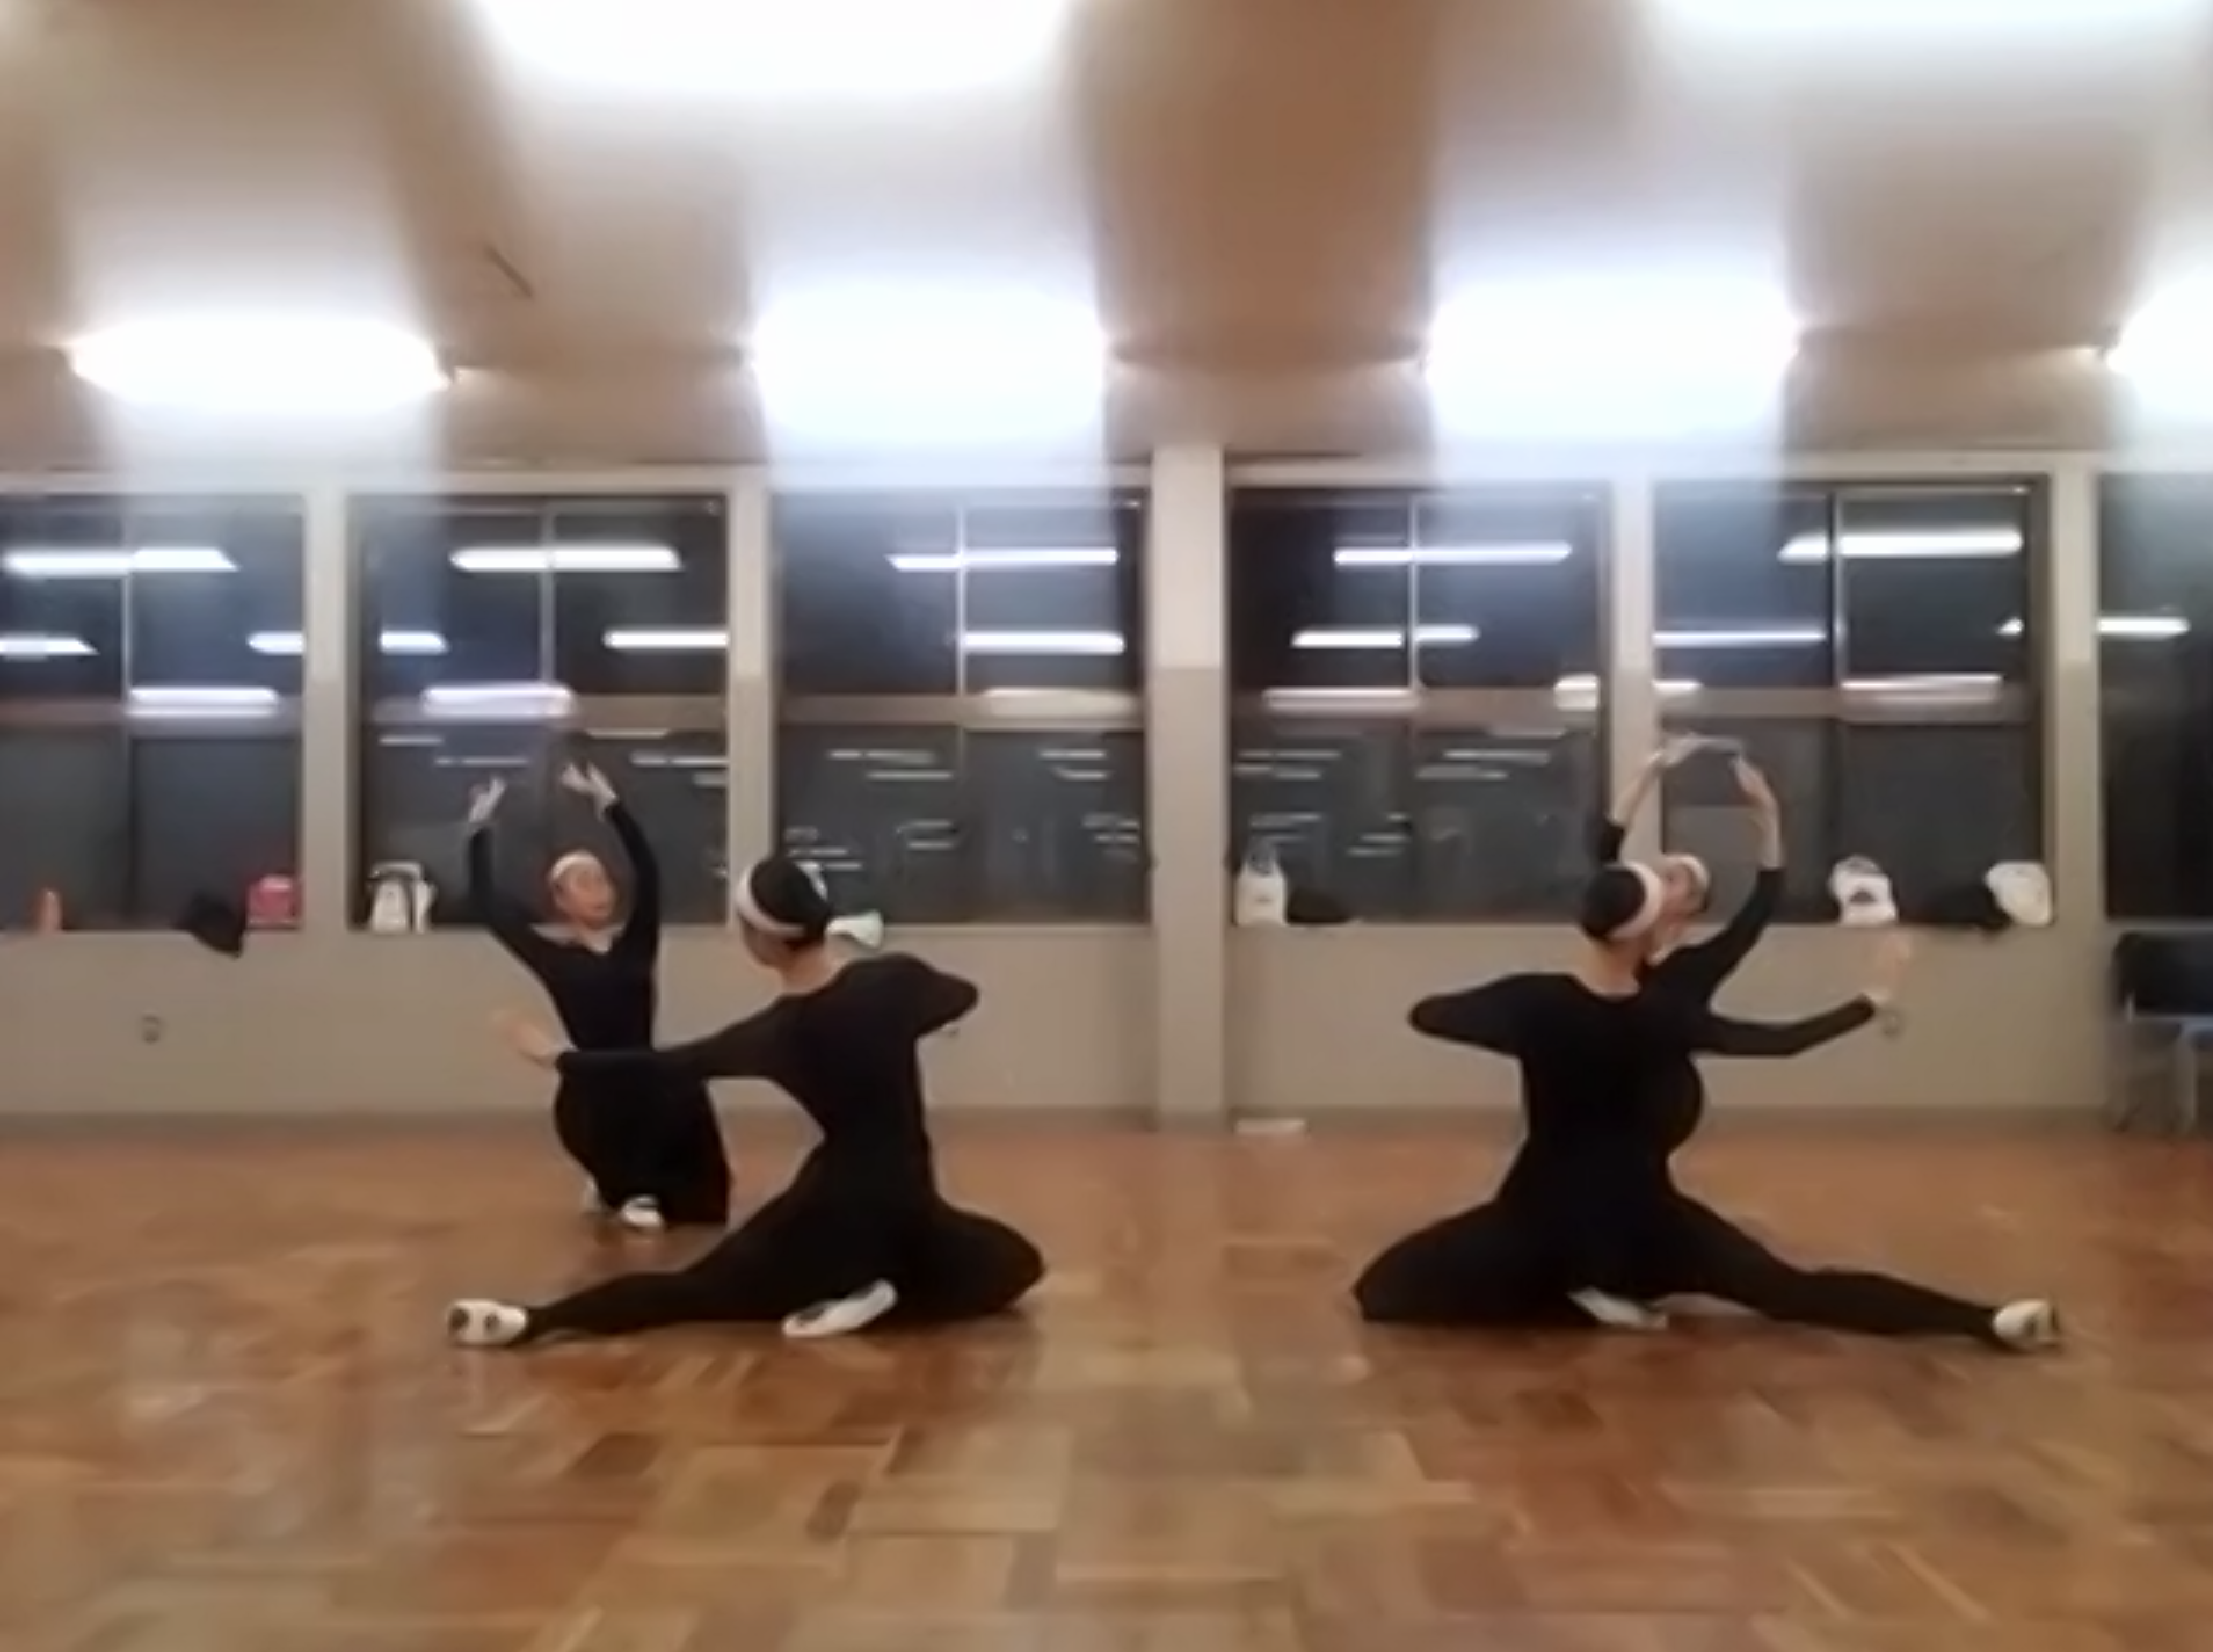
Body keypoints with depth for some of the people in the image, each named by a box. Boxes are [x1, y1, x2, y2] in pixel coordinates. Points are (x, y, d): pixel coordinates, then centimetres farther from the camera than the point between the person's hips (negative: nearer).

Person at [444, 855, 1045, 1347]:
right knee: (1012, 1263, 25)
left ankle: (533, 1321, -10)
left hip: (832, 1205, 0)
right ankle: (877, 1296, 3)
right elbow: (962, 997, 12)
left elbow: (665, 1066, -1)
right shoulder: (896, 978, -10)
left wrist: (558, 1057, 10)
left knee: (697, 1289, 9)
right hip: (906, 1206, 0)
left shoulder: (775, 1033, -11)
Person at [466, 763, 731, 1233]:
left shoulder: (634, 946, 7)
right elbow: (489, 905, 0)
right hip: (590, 1098, -3)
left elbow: (648, 871, 0)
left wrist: (608, 804, -1)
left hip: (644, 1090, 4)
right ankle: (626, 1190, 14)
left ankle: (625, 1187, 13)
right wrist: (480, 831, -1)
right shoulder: (555, 958, 2)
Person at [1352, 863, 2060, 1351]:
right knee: (1797, 1291, 10)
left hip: (1542, 1221, -2)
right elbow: (1781, 1039, 0)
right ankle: (1985, 1321, 3)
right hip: (1639, 1223, 2)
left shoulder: (1533, 1002, -13)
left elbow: (1424, 1015, -1)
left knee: (1385, 1289, 5)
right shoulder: (1664, 1017, -9)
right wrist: (1874, 998, 11)